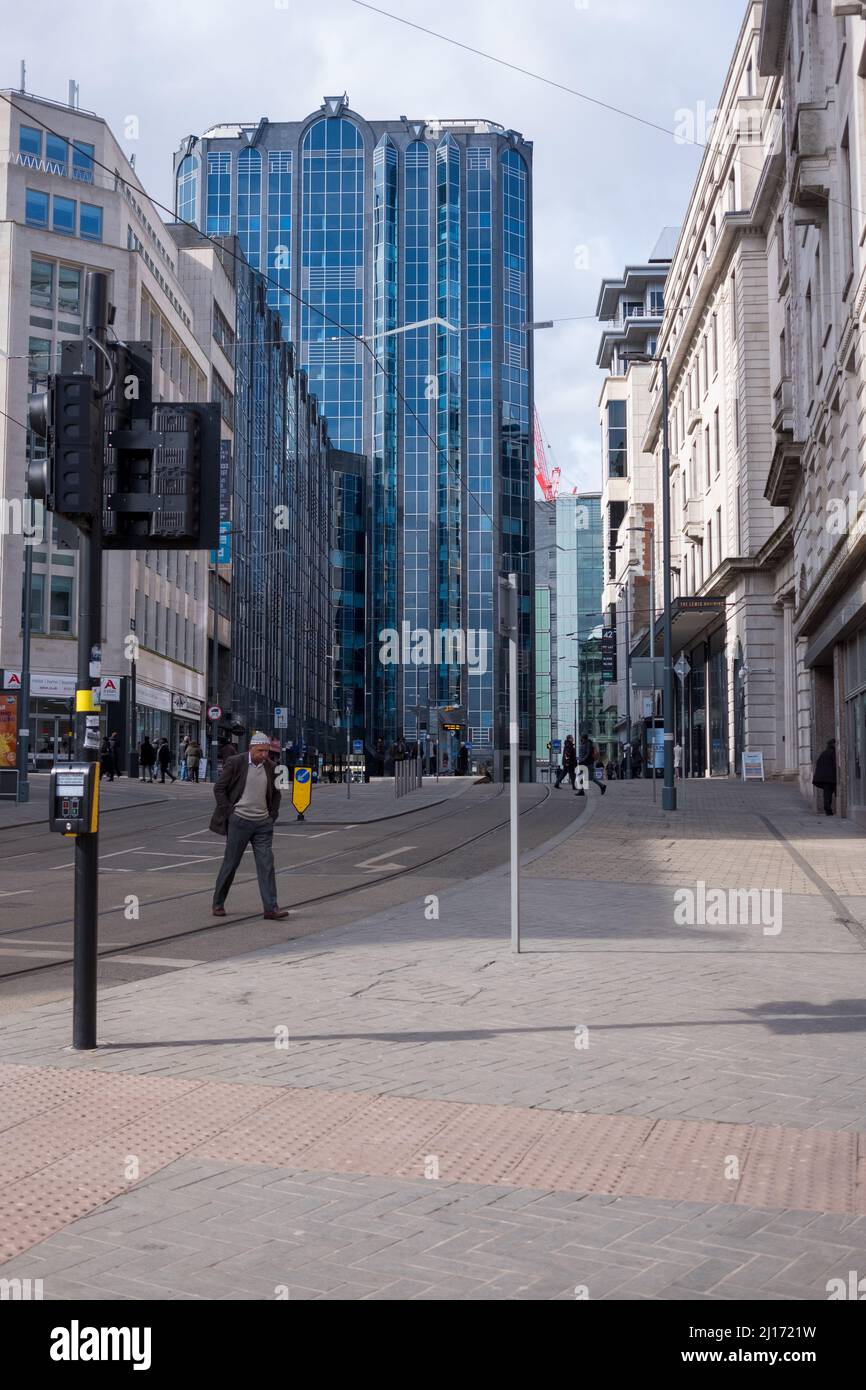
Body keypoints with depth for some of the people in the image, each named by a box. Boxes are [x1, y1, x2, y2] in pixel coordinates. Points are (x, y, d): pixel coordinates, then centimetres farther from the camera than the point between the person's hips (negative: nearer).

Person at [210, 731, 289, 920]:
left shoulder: (270, 767, 7)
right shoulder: (235, 763, -7)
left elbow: (275, 793, 20)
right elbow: (219, 789, -4)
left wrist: (272, 815, 8)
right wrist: (230, 812, -8)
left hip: (263, 823, 4)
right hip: (239, 821, -4)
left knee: (266, 864, -4)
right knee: (230, 863, 4)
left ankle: (271, 908, -5)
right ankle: (218, 903, 19)